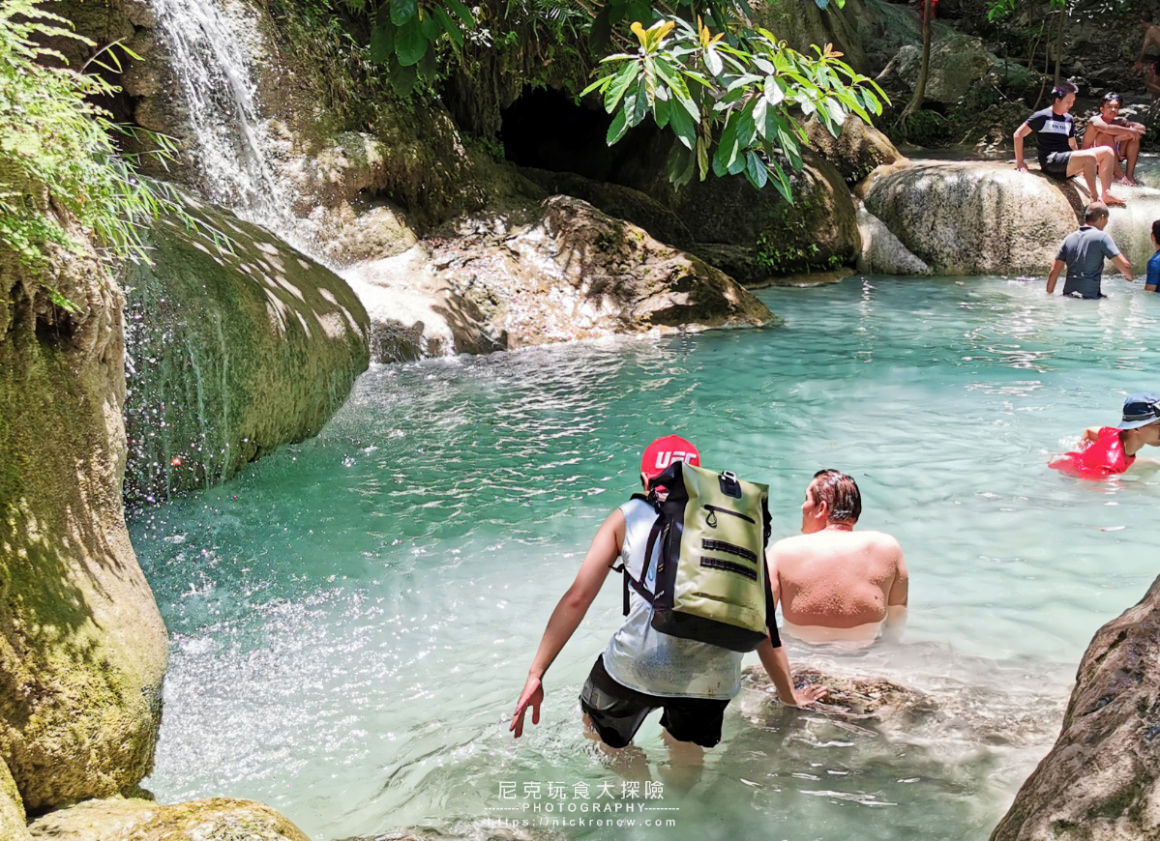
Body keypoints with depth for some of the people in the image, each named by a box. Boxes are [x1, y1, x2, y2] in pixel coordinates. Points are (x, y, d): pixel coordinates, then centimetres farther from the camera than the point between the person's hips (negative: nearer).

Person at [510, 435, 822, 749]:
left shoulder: (629, 515, 15)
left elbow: (577, 598, 7)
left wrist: (536, 674, 10)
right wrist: (789, 695, 31)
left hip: (638, 666, -3)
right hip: (714, 679, 3)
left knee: (601, 738, 26)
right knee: (685, 753, 33)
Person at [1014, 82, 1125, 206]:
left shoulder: (1069, 119, 20)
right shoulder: (1043, 117, -2)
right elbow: (1018, 135, -4)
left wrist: (1082, 167, 15)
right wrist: (1020, 163, -8)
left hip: (1067, 161, 8)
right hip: (1051, 162, -8)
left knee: (1107, 151, -3)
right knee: (1089, 157, -29)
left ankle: (1106, 193, -10)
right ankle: (1095, 198, -21)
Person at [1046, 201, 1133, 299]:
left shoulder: (1068, 238, 11)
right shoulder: (1102, 237, -3)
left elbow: (1053, 272, 9)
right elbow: (1124, 266, -6)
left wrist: (1049, 295, 17)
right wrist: (1129, 276, 15)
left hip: (1067, 296, 6)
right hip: (1090, 297, -6)